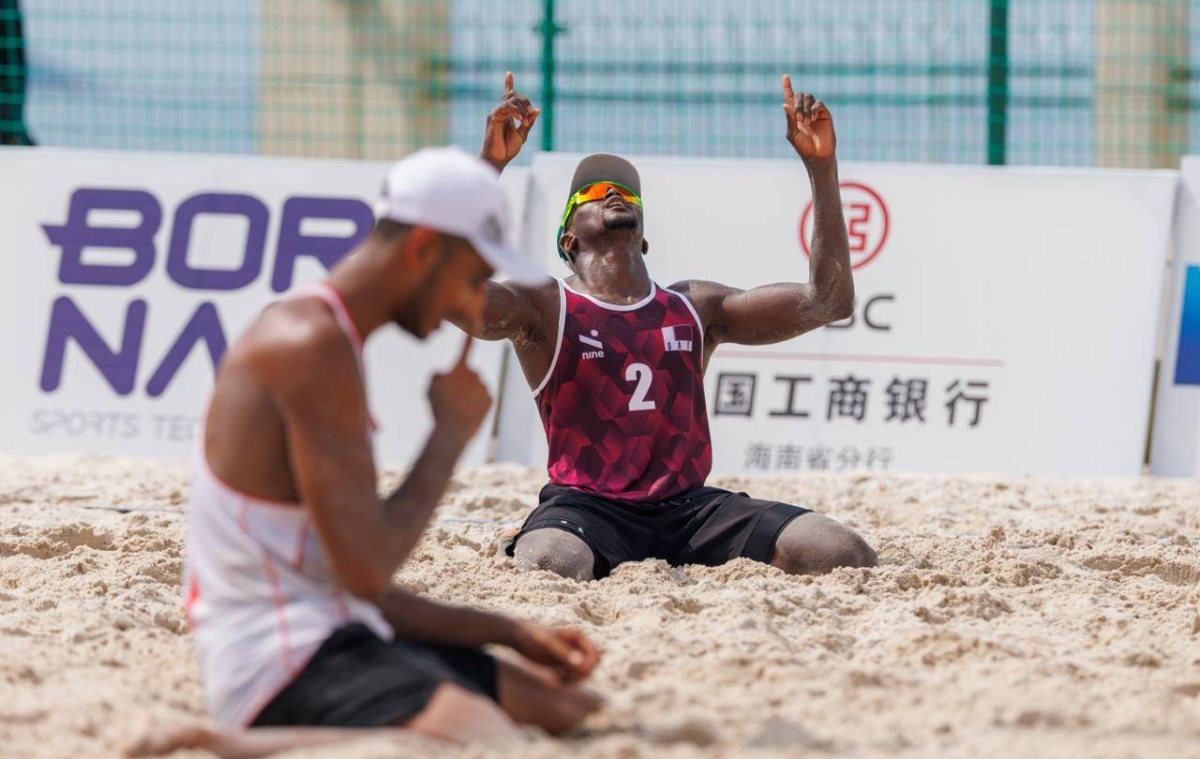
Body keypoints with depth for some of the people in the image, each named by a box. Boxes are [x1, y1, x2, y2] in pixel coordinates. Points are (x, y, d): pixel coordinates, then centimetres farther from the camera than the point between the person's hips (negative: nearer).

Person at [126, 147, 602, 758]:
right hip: (284, 660, -11)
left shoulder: (319, 340, 19)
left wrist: (509, 633, 16)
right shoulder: (314, 345, -14)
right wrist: (451, 435, -5)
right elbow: (366, 570, -19)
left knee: (569, 709, 13)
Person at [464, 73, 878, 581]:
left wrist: (821, 166, 7)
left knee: (846, 556, -16)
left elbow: (827, 301, 13)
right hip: (587, 506, -6)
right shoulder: (544, 308, 3)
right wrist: (490, 165, -25)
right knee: (549, 568, -43)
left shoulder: (695, 308, 17)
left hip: (689, 505, 6)